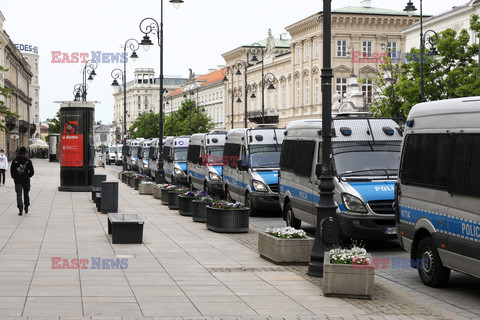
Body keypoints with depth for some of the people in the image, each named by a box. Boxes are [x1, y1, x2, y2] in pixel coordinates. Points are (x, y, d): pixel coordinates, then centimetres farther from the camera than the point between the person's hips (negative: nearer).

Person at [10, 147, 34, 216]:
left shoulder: (14, 160, -3)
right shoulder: (28, 161, -6)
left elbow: (12, 171, -3)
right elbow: (32, 172, -7)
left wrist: (14, 177, 11)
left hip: (17, 181, 0)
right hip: (26, 180, 0)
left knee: (19, 195, -1)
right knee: (26, 194, 15)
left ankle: (20, 208, -19)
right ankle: (26, 208, 23)